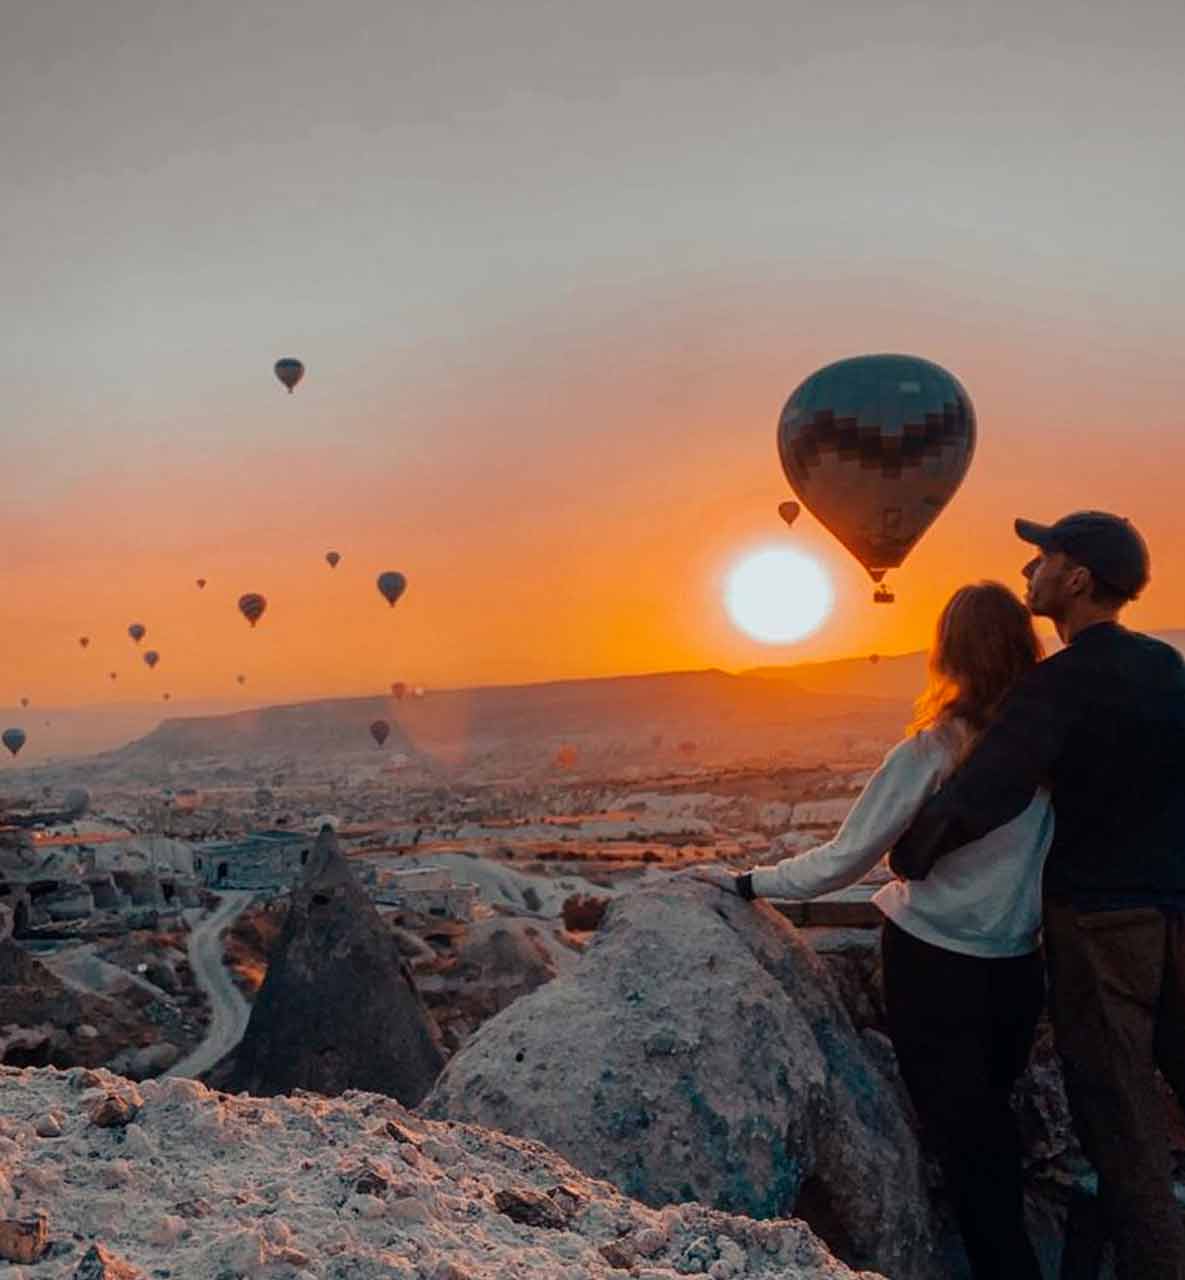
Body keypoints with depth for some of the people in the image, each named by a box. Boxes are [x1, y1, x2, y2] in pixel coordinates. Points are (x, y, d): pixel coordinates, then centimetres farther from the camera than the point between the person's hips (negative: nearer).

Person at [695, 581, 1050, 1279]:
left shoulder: (932, 751, -19)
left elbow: (843, 861, -15)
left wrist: (747, 883, -4)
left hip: (934, 966, -4)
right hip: (1019, 969, 5)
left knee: (963, 1138, 10)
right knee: (994, 1117, 27)